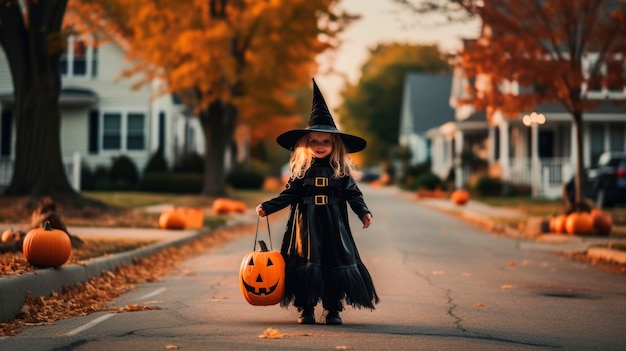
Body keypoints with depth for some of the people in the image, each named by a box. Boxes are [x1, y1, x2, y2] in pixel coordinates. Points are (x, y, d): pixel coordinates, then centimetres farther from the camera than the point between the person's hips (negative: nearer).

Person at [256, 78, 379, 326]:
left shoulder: (341, 171, 2)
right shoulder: (301, 169, 2)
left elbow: (353, 194, 2)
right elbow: (289, 195, 4)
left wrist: (363, 212, -13)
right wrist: (267, 207, -4)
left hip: (334, 228, 0)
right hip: (307, 226, 0)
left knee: (336, 263, 1)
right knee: (306, 264, 1)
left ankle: (333, 309, 9)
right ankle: (305, 309, 8)